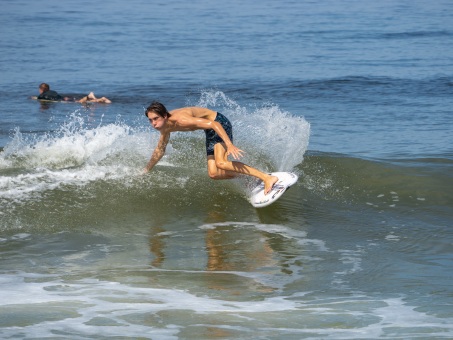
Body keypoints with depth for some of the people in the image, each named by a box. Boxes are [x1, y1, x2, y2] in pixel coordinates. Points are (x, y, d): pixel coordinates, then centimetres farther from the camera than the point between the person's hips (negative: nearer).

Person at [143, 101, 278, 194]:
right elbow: (159, 151, 18)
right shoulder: (165, 127, -1)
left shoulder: (180, 119, -30)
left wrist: (229, 145, -43)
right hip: (211, 133, 9)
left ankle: (267, 178, -33)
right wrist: (145, 171, 24)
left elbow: (214, 124, -35)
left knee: (221, 163, -29)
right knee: (214, 173, 1)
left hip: (220, 124, -9)